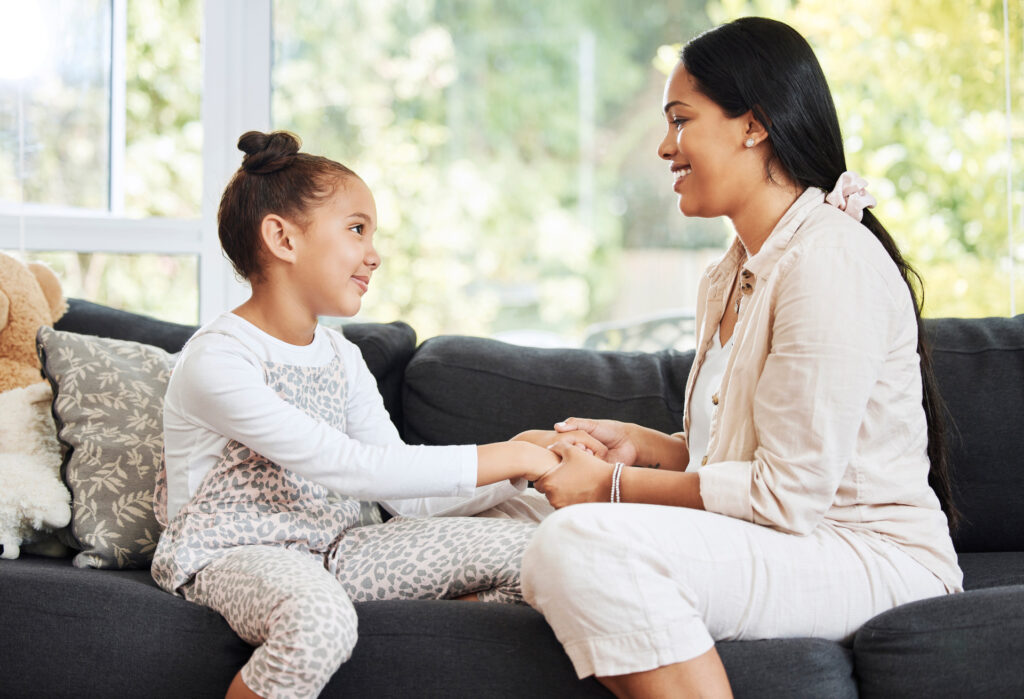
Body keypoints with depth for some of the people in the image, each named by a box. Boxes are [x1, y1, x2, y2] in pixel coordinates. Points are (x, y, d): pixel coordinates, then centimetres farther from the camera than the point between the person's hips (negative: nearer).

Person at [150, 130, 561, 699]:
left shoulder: (341, 357, 9)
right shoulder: (216, 362, -18)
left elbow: (411, 498, 4)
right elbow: (349, 469, -28)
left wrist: (531, 467, -11)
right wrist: (504, 459, -26)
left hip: (330, 549, 7)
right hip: (231, 556, -7)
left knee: (530, 549, -10)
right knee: (320, 620, -43)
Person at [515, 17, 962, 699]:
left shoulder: (831, 261, -15)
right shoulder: (726, 279, 17)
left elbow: (789, 494, -19)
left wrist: (617, 485, -12)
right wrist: (638, 442, 7)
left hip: (872, 558, -9)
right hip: (777, 549, 9)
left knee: (584, 542, -28)